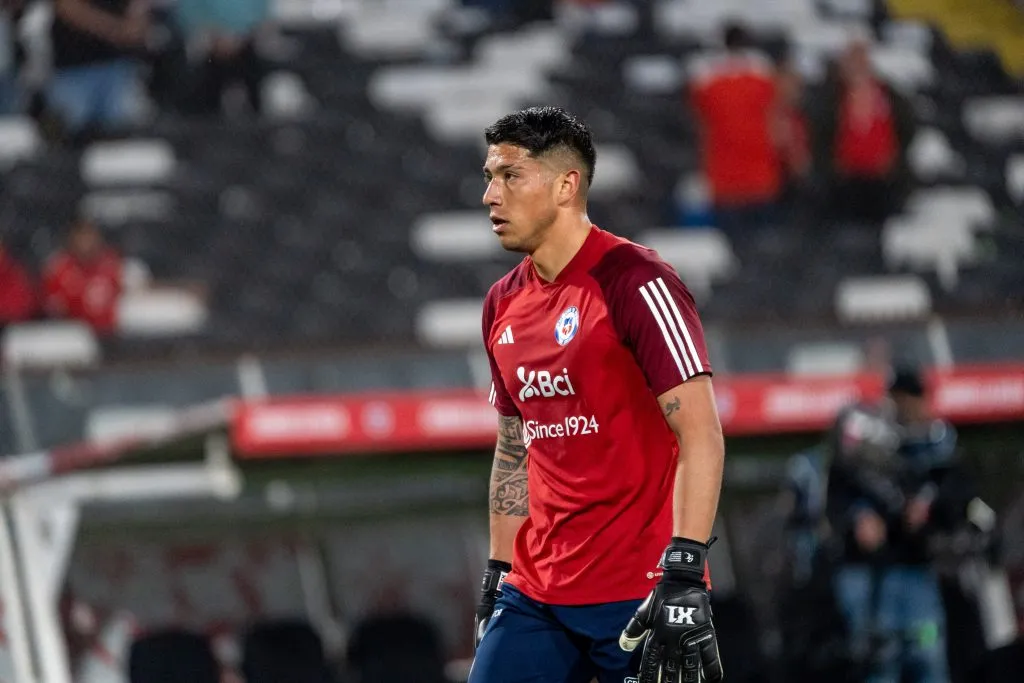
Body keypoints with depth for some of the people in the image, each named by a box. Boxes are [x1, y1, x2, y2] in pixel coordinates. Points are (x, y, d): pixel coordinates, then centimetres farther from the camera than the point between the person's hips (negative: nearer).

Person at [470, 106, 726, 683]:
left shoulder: (635, 284, -11)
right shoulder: (504, 305, 12)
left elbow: (701, 435, -16)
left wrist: (682, 575, -23)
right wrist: (498, 574, 18)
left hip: (641, 593, -7)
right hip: (535, 593, 7)